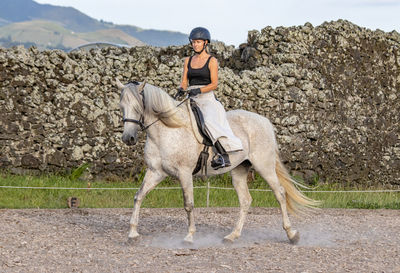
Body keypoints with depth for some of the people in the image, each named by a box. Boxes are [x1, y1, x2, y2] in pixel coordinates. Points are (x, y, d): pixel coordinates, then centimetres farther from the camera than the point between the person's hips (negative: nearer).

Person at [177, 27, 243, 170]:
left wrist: (199, 90, -20)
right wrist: (181, 89, -9)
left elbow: (214, 84, -4)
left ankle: (223, 154, -39)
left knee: (209, 120, -33)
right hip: (191, 100, 6)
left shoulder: (211, 61, 2)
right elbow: (184, 81, 14)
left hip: (207, 99, -6)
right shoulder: (188, 61, 17)